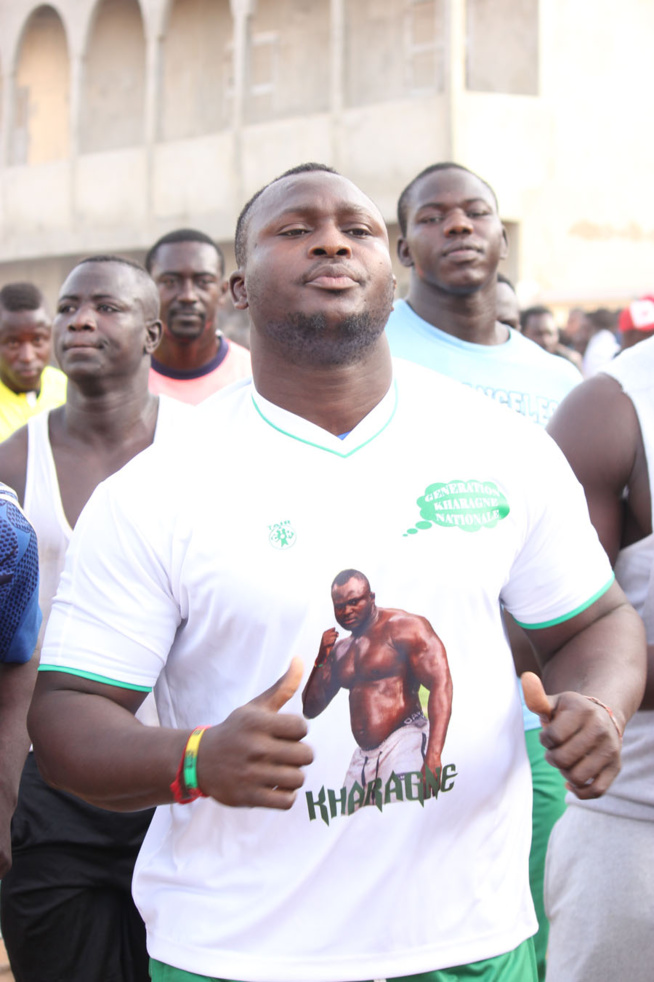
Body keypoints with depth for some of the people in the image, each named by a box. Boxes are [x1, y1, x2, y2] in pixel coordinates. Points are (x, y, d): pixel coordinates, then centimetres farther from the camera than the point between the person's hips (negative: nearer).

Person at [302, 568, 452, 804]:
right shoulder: (341, 650, 19)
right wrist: (322, 659, 2)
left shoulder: (404, 628, -4)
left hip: (403, 743, -7)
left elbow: (440, 685, -14)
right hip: (362, 757, 7)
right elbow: (310, 709, 20)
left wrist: (433, 756, -25)